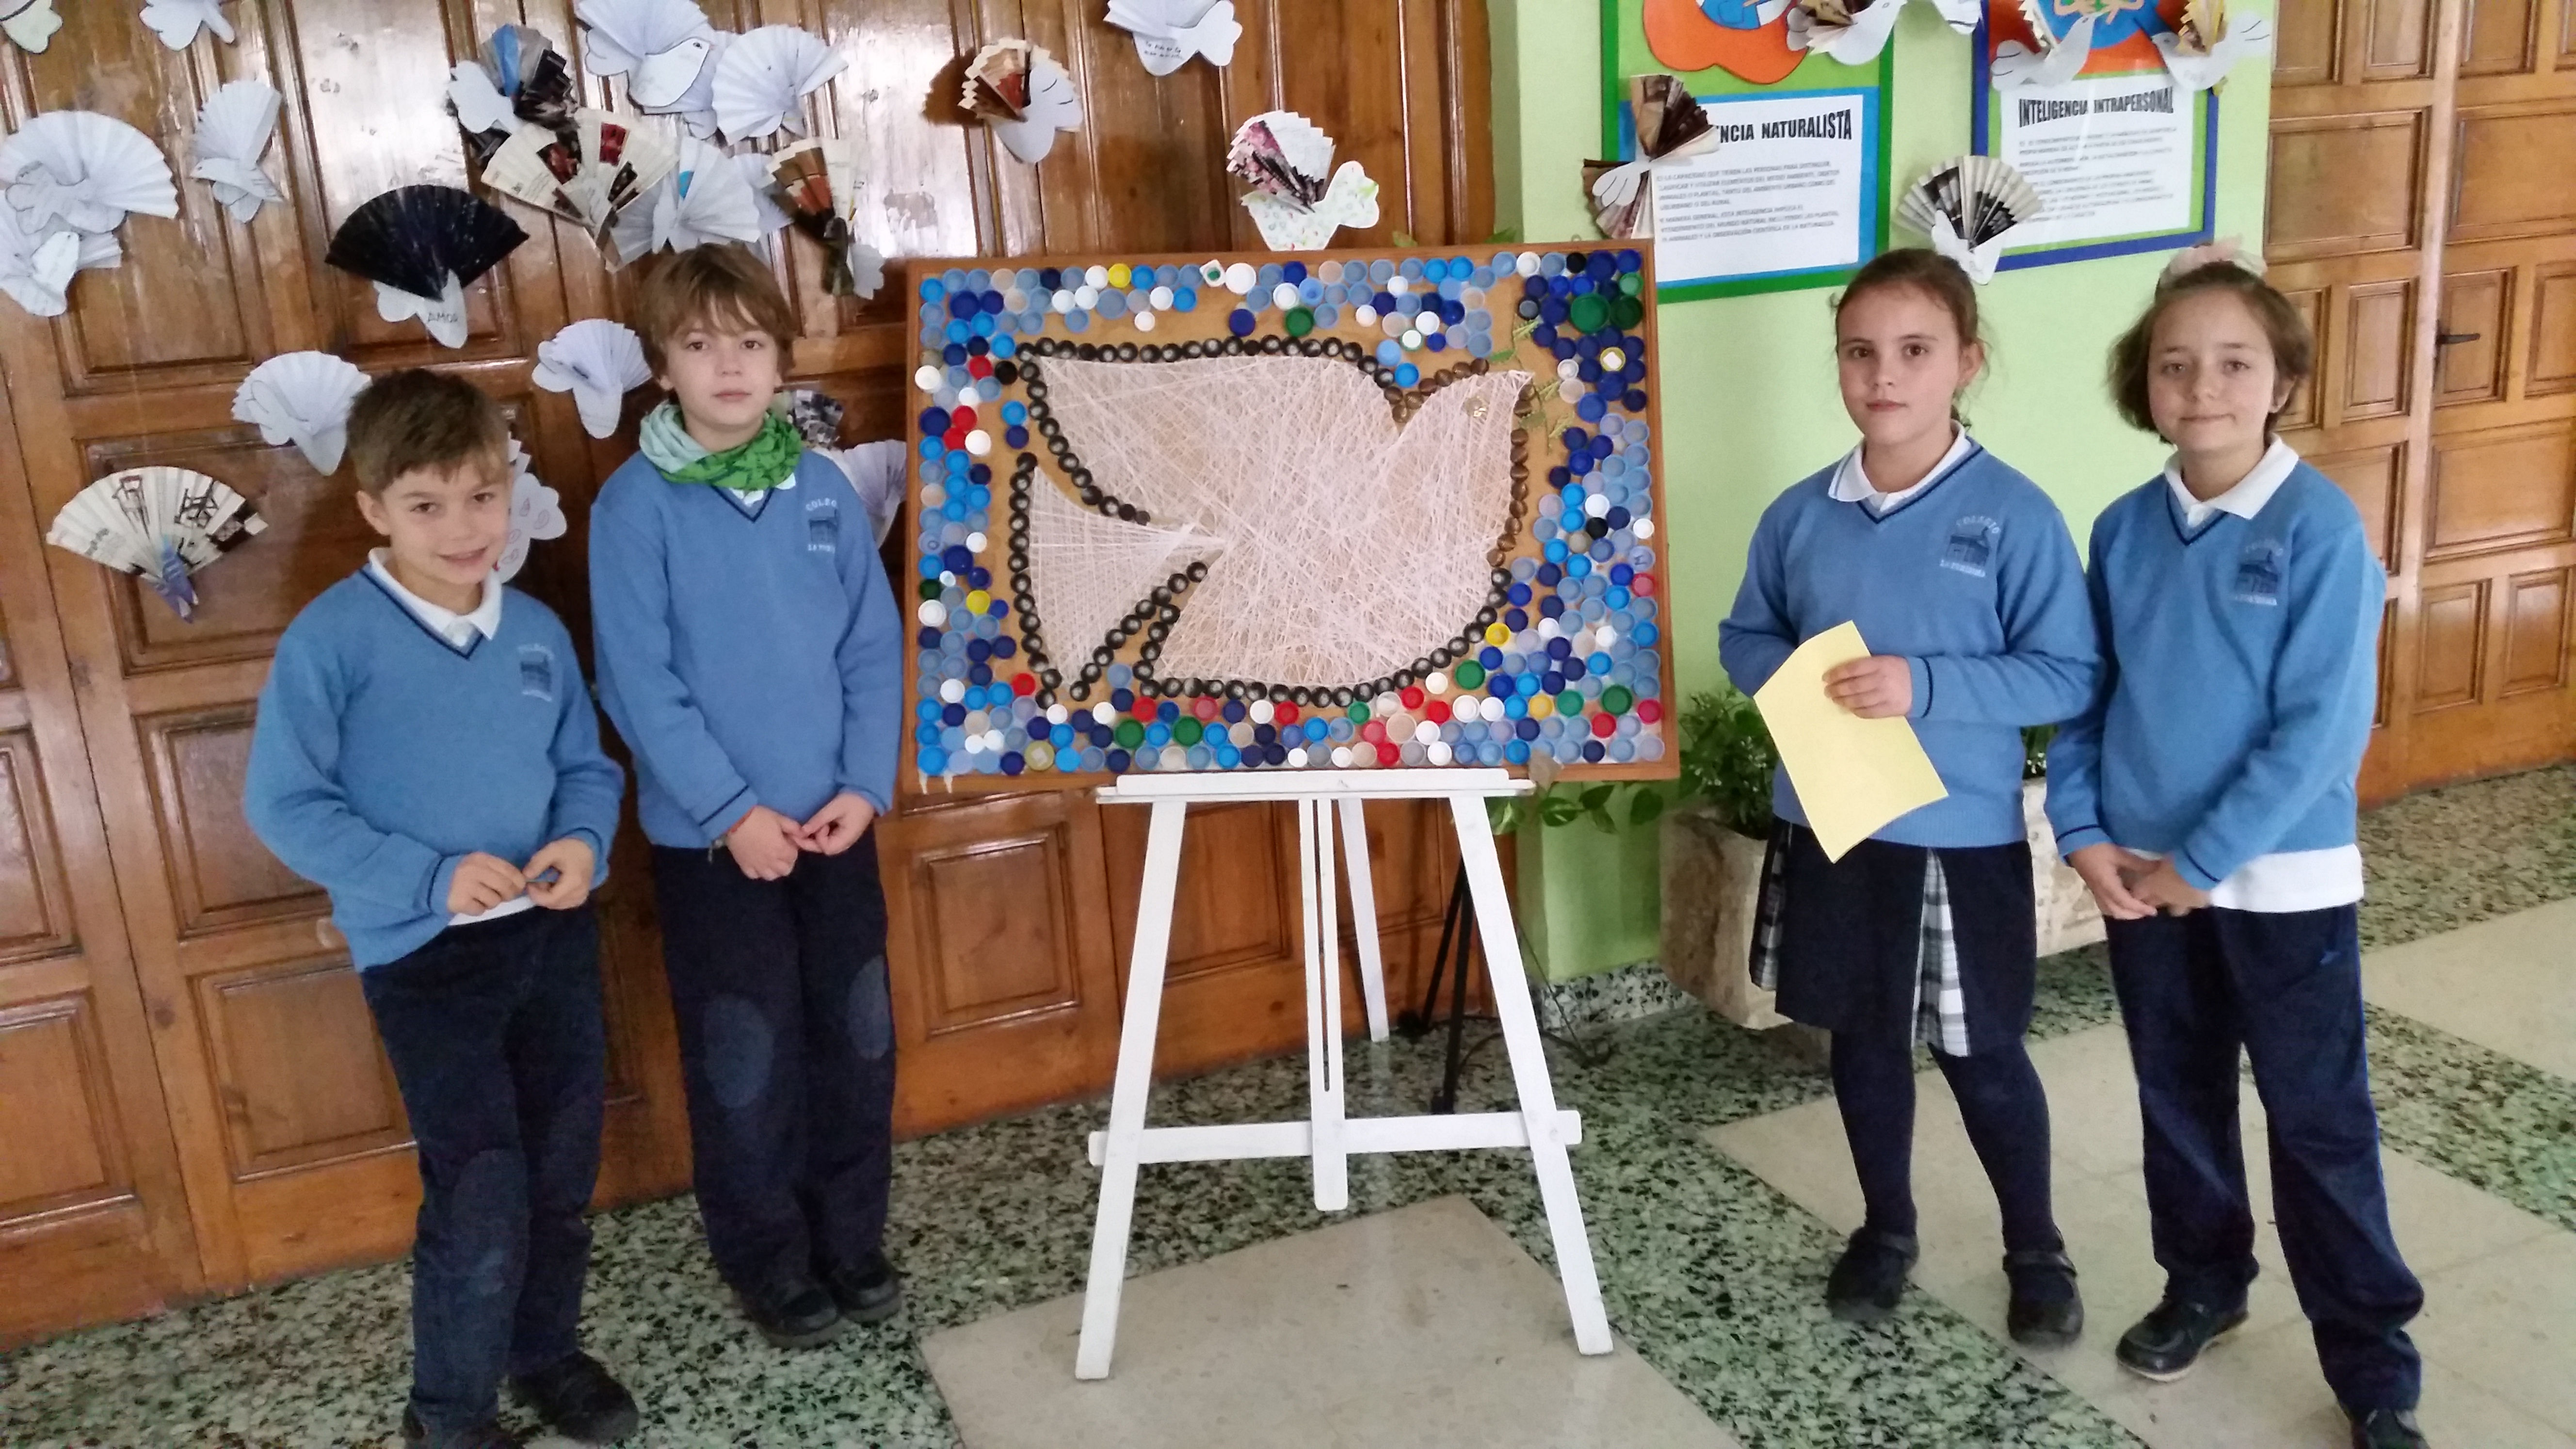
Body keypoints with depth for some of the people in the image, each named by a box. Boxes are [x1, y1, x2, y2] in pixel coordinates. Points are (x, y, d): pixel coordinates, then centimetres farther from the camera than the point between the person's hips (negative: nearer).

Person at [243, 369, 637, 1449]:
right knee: (481, 1198, -4)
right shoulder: (331, 639, -13)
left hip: (554, 932, 5)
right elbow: (282, 804, -12)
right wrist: (430, 879, -21)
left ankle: (548, 1352, 38)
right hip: (423, 954, -5)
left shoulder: (537, 629, 1)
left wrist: (584, 842, -10)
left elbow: (587, 766, 11)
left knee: (564, 1171, 15)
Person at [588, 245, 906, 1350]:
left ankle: (853, 1239, 31)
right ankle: (770, 1264, 26)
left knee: (857, 1038, 13)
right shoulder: (637, 502, -9)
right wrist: (731, 810, -16)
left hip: (833, 823, 4)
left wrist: (866, 784, -7)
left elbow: (875, 649, 3)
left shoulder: (824, 488, 2)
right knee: (745, 1059, 7)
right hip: (710, 836, -3)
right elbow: (638, 681, -12)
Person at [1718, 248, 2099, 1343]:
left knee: (1982, 1055, 11)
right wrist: (1794, 678, -13)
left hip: (1962, 837, -4)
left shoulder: (2015, 515, -12)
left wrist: (1924, 686, -24)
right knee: (1861, 1039, 18)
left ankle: (2036, 1252, 34)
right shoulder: (1799, 514, -1)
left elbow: (2069, 677, -12)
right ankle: (1885, 1230, 40)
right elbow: (1744, 639, 10)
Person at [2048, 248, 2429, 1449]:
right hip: (2142, 877, 5)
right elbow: (2084, 693, 7)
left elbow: (2323, 726, -17)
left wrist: (2203, 860, -17)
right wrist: (2083, 832, -5)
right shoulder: (2124, 530, 1)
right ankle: (2203, 1285, 38)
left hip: (2284, 882, -4)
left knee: (2320, 1123, 5)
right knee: (2178, 1101, 18)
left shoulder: (2321, 527, -14)